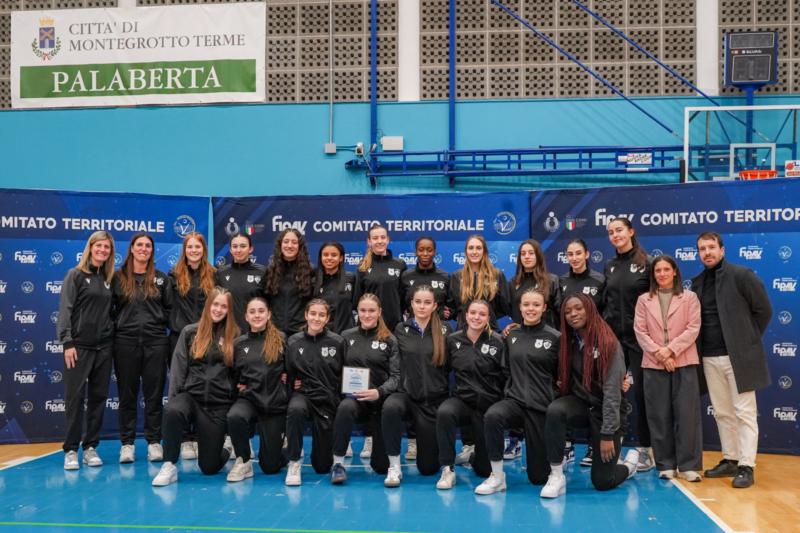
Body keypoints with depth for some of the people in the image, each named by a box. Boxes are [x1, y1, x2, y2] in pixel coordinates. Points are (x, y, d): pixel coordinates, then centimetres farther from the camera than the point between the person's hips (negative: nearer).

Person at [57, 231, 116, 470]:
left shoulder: (109, 279, 13)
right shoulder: (75, 275, -1)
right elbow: (65, 310, -7)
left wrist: (113, 339, 7)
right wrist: (67, 342, -15)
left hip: (103, 347, 5)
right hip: (79, 346, -5)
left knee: (98, 397, 6)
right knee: (75, 398, -3)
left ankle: (90, 447, 14)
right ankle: (71, 450, 4)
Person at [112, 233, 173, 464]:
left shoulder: (161, 279, 9)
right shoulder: (118, 278, 5)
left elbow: (169, 308, 11)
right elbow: (109, 308, 6)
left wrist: (161, 325, 0)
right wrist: (117, 328, -2)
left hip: (155, 342, 1)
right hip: (126, 342, -1)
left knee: (154, 393, 3)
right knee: (127, 393, 4)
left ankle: (154, 442, 11)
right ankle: (127, 443, 12)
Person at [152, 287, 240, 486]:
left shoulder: (234, 336, 4)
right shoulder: (190, 332, 6)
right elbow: (178, 367, 3)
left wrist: (237, 402, 4)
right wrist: (173, 397, -5)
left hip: (219, 404, -1)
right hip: (191, 396, 1)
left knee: (209, 466, -2)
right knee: (172, 411, -38)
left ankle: (224, 451, 36)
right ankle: (169, 466, -21)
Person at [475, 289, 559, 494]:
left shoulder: (554, 337, -4)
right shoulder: (511, 335, 7)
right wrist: (511, 390, 9)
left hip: (541, 406, -2)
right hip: (515, 400, 3)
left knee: (539, 476, 2)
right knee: (492, 416, -35)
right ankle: (497, 477, -20)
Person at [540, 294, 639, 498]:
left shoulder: (608, 343, -17)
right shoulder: (568, 342, 1)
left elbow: (612, 391, -19)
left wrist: (608, 433, -21)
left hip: (605, 410, -4)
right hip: (580, 403, 4)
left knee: (602, 482, -2)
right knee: (554, 410, -33)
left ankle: (630, 461, 32)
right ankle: (556, 476, -20)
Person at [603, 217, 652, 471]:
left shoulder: (646, 263, -4)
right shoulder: (610, 266, 11)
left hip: (639, 337, -4)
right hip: (613, 336, 4)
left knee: (641, 392, 2)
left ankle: (645, 450, 11)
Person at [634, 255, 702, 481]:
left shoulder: (689, 297, 7)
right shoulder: (644, 300, 12)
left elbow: (693, 328, -2)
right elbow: (640, 331, 3)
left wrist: (671, 349, -13)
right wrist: (658, 352, -10)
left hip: (683, 363, -1)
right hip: (654, 364, 2)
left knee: (687, 414, -4)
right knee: (660, 416, 3)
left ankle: (688, 465, 1)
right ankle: (666, 464, 11)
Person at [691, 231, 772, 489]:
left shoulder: (741, 275, -6)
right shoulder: (698, 282, 11)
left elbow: (764, 310, -3)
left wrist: (749, 341, 0)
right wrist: (701, 348, 6)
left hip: (738, 356, -6)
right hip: (710, 358, 6)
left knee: (744, 413, -2)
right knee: (722, 413, 12)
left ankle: (746, 467, 0)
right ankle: (730, 460, 21)